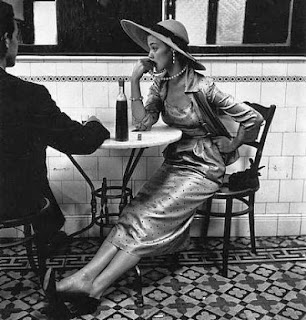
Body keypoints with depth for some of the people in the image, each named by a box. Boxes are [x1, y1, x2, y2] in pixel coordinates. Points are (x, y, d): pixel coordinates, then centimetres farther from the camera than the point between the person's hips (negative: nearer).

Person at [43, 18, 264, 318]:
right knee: (134, 213, -14)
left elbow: (253, 119, -13)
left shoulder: (201, 87, -17)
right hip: (174, 163, 6)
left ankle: (94, 288, -19)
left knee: (148, 219, -19)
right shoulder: (161, 84, 4)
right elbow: (143, 123, -7)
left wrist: (230, 147, 0)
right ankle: (85, 277, -22)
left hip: (203, 169, -6)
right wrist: (134, 81, -12)